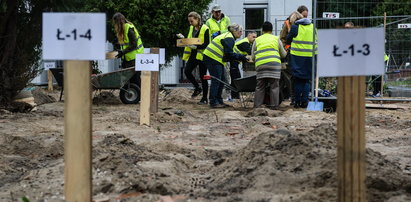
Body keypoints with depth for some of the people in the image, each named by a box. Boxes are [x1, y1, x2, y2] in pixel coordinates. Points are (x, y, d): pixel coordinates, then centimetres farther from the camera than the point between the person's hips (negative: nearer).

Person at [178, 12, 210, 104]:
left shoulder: (205, 29, -11)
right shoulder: (192, 28, 12)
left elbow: (206, 44, -15)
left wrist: (196, 46, -28)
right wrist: (183, 38, 1)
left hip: (202, 55, -7)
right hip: (193, 54, 7)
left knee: (202, 77, -1)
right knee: (187, 71, -9)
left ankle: (205, 99, 9)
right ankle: (197, 88, 14)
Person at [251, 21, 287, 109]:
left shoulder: (257, 40, 19)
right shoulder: (276, 39, 17)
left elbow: (253, 57, 18)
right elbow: (283, 54, 23)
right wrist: (285, 53, 45)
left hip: (260, 65, 1)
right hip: (274, 64, -1)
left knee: (260, 86, 5)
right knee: (274, 86, 2)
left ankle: (257, 105, 2)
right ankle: (274, 105, 0)